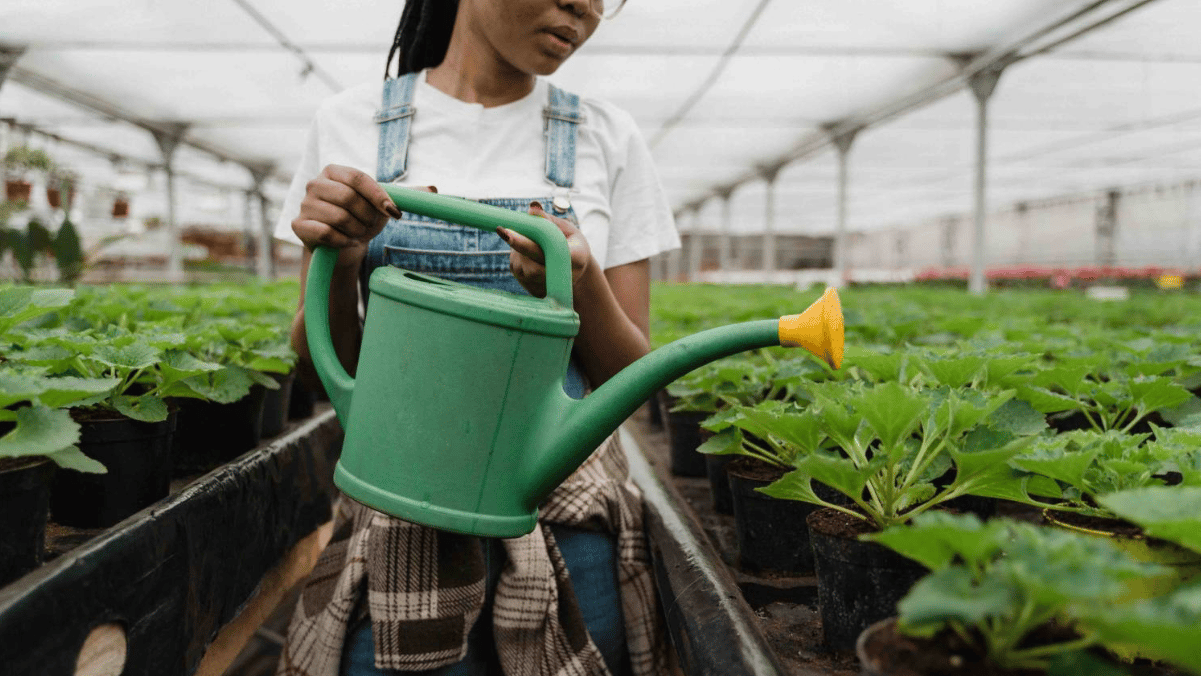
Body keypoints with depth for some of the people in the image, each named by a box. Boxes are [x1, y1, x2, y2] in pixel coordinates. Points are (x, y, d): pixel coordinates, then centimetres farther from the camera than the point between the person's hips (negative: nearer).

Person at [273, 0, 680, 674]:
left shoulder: (607, 137, 0)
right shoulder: (350, 124, -1)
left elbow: (630, 376, 1)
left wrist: (580, 284, -20)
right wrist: (337, 263, -17)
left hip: (567, 518, 1)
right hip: (399, 527, 0)